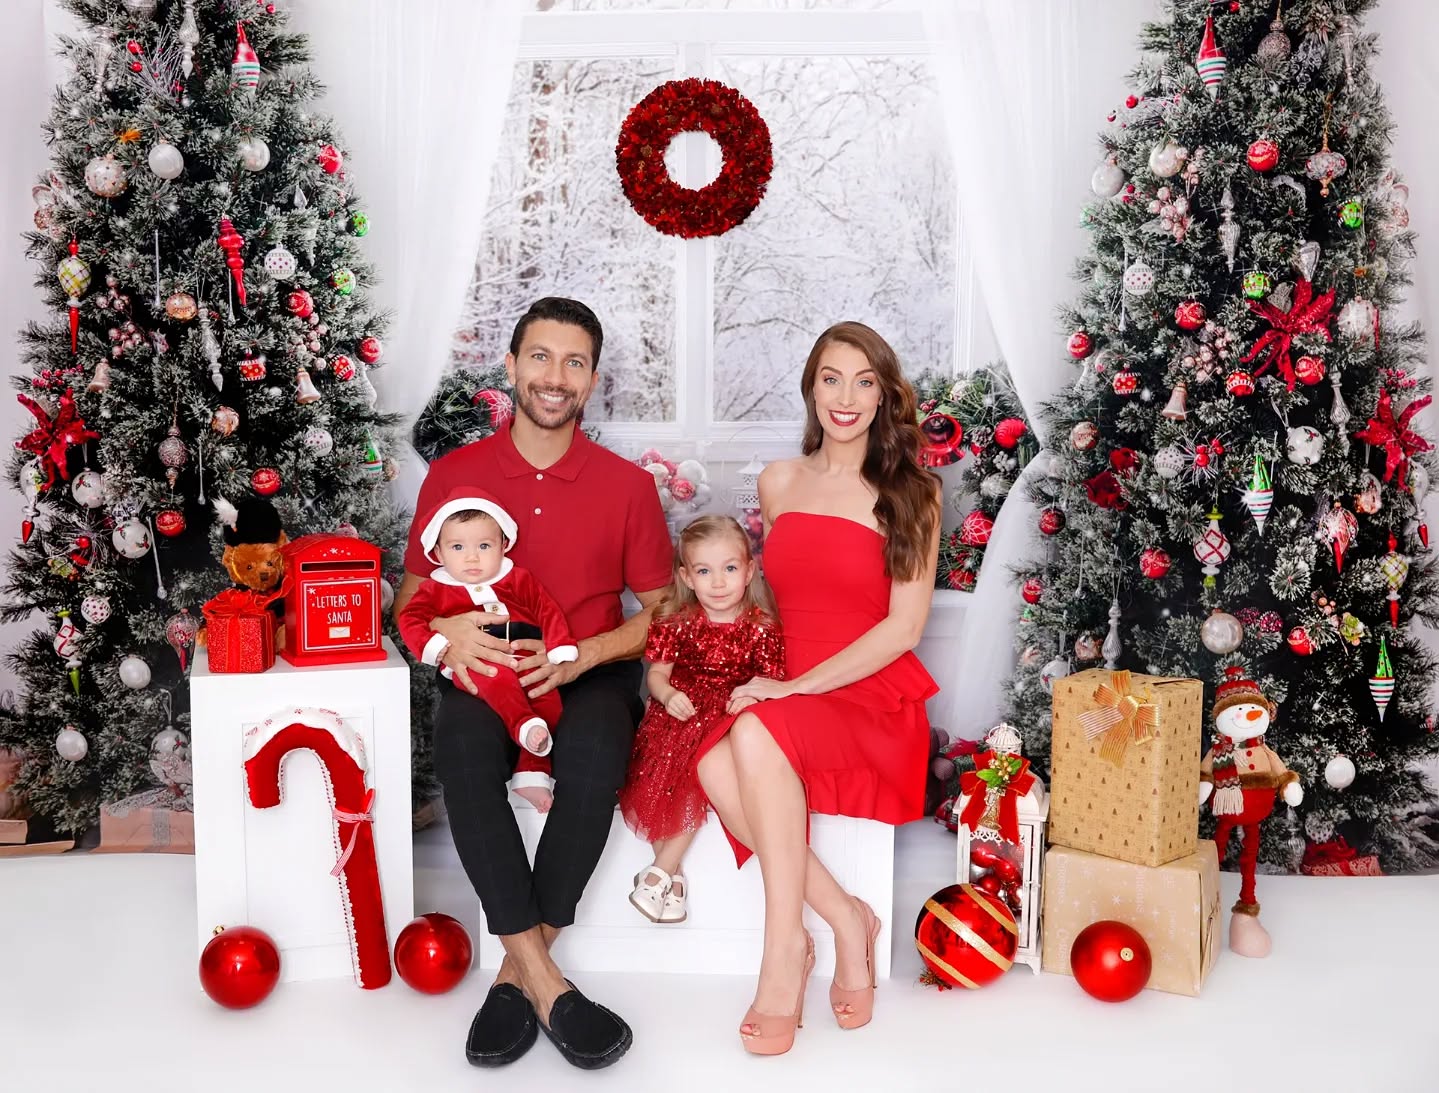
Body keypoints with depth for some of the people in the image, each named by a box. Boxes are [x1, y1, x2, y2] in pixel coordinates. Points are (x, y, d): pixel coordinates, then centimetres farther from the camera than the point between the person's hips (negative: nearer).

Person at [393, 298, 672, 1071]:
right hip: (486, 674, 1)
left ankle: (518, 969, -21)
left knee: (594, 756, -36)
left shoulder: (628, 485, 4)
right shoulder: (452, 475, 5)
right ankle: (546, 984, -31)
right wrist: (445, 632, -14)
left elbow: (660, 612, 7)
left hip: (589, 675, 0)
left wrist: (585, 653, -12)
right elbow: (411, 593, 11)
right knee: (462, 748, -35)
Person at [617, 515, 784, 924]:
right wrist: (668, 695, -14)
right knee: (665, 767, -26)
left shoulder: (761, 628, 1)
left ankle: (660, 870, -16)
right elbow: (657, 672, 8)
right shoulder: (676, 622, 6)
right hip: (679, 715, 2)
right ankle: (673, 874, -14)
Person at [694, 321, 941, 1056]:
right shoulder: (779, 483, 12)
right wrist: (761, 671, 5)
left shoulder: (911, 493, 0)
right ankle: (845, 919, -15)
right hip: (784, 692, 4)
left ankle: (785, 948, -22)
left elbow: (905, 625, -7)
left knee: (756, 733, -35)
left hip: (873, 700, -4)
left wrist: (799, 686, -16)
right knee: (715, 765, -30)